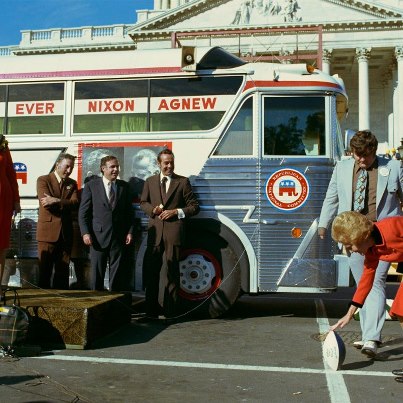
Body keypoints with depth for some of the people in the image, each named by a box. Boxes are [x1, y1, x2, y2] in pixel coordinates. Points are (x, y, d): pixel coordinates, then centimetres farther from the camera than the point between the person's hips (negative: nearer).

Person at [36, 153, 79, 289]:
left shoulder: (72, 183, 14)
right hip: (47, 232, -4)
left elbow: (75, 203, -3)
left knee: (63, 271, 7)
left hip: (66, 233, 4)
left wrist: (56, 201, -16)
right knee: (45, 270, 1)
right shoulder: (43, 180, 1)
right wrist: (65, 204, -5)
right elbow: (46, 203, -13)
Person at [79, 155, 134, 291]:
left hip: (119, 237, 2)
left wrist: (130, 231, 2)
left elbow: (129, 212, 11)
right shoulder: (91, 186, 2)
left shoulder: (124, 186, 9)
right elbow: (83, 212, 0)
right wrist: (85, 233, -9)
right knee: (97, 274, 5)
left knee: (117, 274, 5)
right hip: (98, 236, -2)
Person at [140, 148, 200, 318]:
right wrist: (153, 210, -2)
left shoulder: (183, 182, 5)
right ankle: (151, 309, 16)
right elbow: (143, 202, 20)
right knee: (151, 269, 5)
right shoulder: (150, 181, 13)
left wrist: (176, 212, -10)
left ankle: (170, 309, 11)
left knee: (172, 270, 2)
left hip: (174, 231, -2)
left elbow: (194, 206, 4)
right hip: (155, 231, 3)